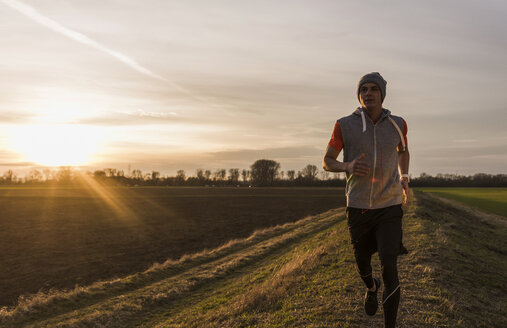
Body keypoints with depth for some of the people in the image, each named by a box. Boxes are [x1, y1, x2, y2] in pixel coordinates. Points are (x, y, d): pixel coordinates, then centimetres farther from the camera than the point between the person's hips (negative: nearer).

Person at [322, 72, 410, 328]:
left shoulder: (397, 124, -2)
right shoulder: (345, 125, -9)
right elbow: (327, 162, -2)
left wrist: (404, 178, 8)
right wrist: (348, 167, -25)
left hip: (389, 207, 0)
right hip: (358, 207, 1)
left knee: (389, 267, -14)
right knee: (362, 262, 17)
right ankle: (371, 288, 54)